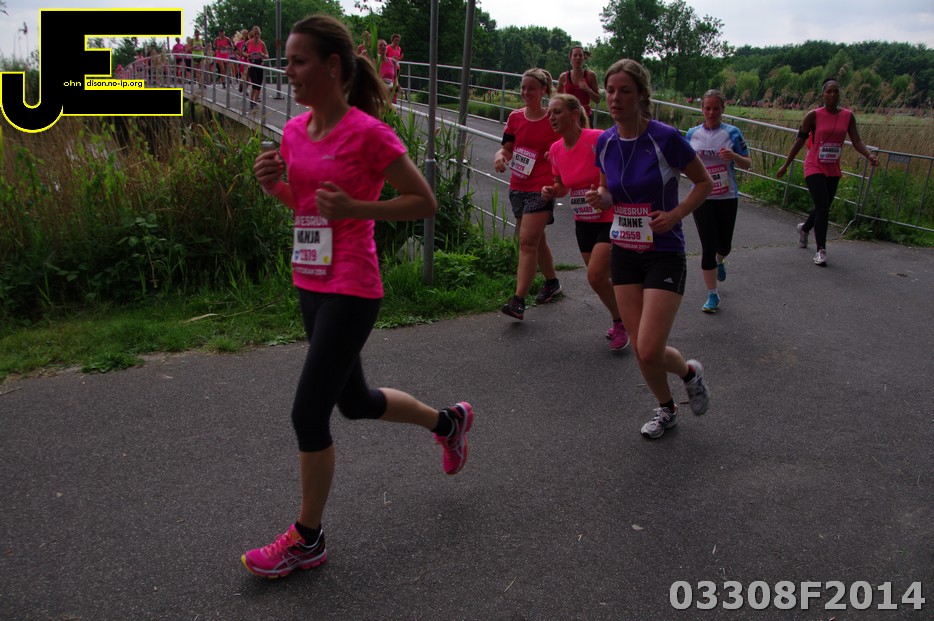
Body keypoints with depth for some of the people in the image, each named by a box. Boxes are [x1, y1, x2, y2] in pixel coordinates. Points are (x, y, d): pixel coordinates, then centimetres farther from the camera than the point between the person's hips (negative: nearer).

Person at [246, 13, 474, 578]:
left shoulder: (367, 132, -15)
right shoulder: (295, 131, 7)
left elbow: (425, 203, -11)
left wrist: (355, 208, -22)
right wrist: (274, 184, 0)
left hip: (352, 291, -9)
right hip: (310, 283, 9)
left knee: (309, 414, -4)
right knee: (355, 401, 21)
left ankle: (308, 540, 16)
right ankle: (448, 421, 46)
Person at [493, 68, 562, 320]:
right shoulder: (515, 117, 7)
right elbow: (507, 148, 9)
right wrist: (500, 156, -13)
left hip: (541, 188, -6)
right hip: (518, 187, 6)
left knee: (527, 241, -14)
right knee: (536, 239, 18)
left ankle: (518, 301, -15)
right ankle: (552, 282, 40)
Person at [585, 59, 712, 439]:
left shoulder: (665, 138, -16)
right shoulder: (605, 143, -1)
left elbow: (704, 183, -4)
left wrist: (675, 214, -18)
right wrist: (601, 198, -7)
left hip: (664, 253, -5)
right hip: (624, 253, 5)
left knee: (650, 351, -11)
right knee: (640, 349, 8)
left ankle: (690, 372, 25)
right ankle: (666, 409, 35)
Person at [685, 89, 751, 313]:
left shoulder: (732, 133, -2)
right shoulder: (692, 134, 2)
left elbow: (747, 164, 1)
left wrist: (734, 156, -20)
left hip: (727, 197, 0)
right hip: (702, 197, 0)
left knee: (724, 245, 11)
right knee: (708, 247, -5)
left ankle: (719, 262, 50)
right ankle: (712, 295, 6)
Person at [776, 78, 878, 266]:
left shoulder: (848, 116, 2)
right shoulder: (814, 116, -8)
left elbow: (856, 141, -3)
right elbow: (800, 141, -3)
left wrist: (869, 155, -23)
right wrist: (786, 165, 0)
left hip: (833, 170, 5)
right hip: (814, 168, -5)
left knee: (823, 208, 15)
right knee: (822, 207, -15)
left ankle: (804, 228, 47)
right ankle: (821, 250, -8)